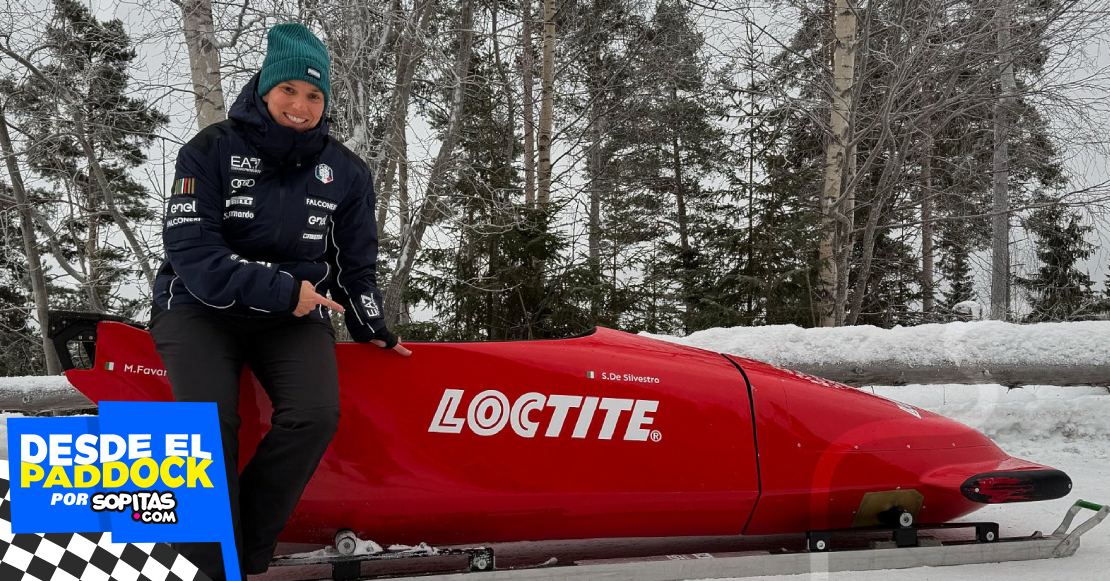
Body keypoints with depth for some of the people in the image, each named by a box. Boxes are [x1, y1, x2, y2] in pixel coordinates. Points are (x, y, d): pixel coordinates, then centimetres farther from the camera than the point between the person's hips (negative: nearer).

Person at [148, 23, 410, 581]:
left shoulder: (346, 173, 7)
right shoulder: (211, 151, -5)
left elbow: (357, 265, 19)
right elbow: (191, 251, -14)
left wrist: (371, 329, 16)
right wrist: (279, 290, -18)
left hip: (293, 314, 3)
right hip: (200, 306, -2)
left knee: (316, 415, -25)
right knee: (212, 419, -29)